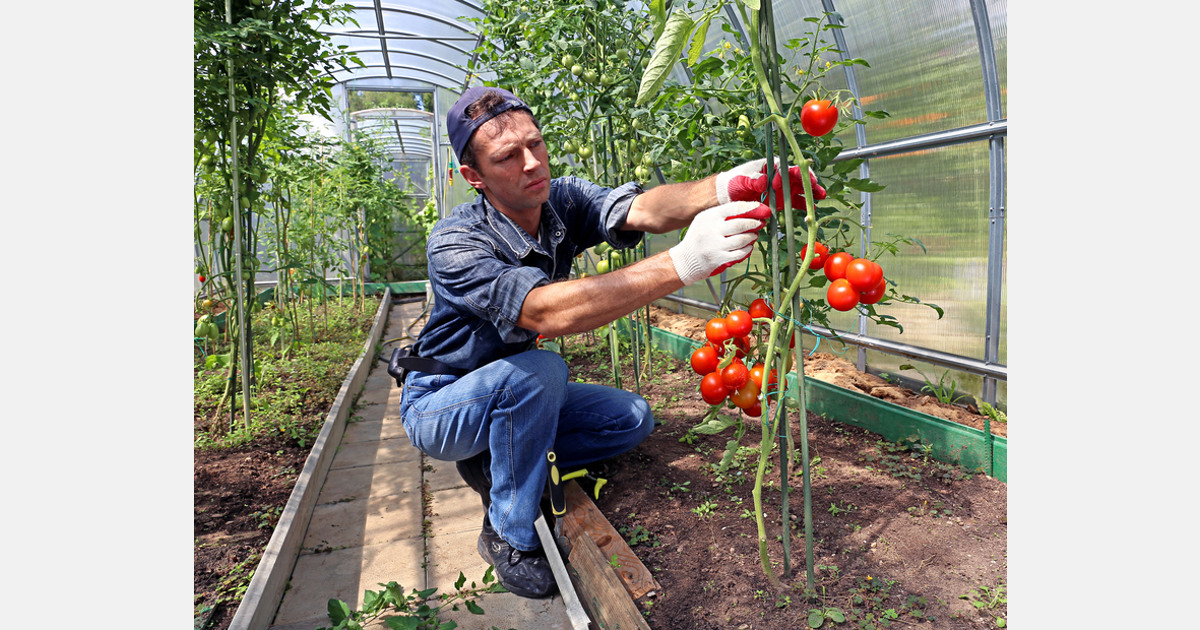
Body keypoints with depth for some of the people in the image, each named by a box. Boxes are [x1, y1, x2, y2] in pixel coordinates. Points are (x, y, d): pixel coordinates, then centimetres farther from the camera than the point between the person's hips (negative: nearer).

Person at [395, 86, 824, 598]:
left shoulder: (563, 200, -14)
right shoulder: (454, 244, -31)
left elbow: (642, 210, -34)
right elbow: (547, 312, -47)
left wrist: (726, 186, -55)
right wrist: (684, 262, -55)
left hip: (515, 396, 6)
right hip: (440, 403, -5)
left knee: (632, 418, -5)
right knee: (538, 371, -34)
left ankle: (495, 467, 4)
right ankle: (508, 536, -14)